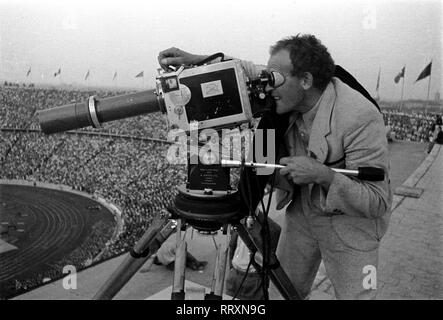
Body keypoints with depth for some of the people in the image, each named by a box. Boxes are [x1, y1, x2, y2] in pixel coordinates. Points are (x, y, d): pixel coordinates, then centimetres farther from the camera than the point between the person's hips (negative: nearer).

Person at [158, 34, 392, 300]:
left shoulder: (361, 118, -30)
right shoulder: (289, 97, -13)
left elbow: (377, 202, -27)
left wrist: (324, 175, -39)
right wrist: (198, 61, -12)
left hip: (350, 220, -5)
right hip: (300, 212, 5)